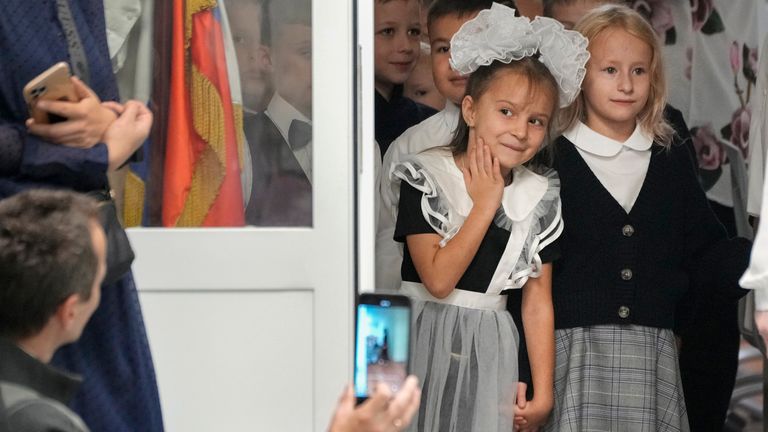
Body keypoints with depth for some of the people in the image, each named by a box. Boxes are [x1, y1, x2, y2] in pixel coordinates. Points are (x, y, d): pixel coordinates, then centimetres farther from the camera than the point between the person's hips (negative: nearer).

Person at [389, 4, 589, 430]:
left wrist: (543, 392, 1)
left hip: (491, 353, 3)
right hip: (425, 347, -3)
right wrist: (485, 203, -15)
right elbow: (438, 278, -18)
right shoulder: (425, 177, -8)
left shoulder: (539, 196, 4)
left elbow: (538, 298, 3)